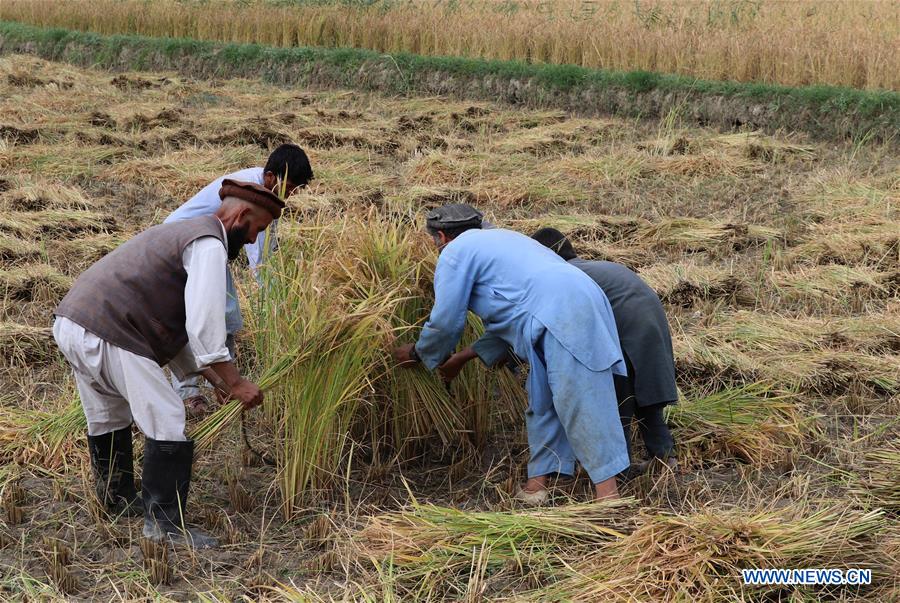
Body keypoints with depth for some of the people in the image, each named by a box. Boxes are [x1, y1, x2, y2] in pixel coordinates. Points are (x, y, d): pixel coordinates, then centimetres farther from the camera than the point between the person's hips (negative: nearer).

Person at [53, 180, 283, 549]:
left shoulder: (181, 234, 25)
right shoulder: (209, 245, -8)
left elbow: (179, 327, 27)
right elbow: (204, 325, -18)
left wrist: (217, 382, 25)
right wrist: (235, 383, -11)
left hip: (70, 322, 11)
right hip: (108, 336, -11)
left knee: (107, 421, 27)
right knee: (167, 423, -4)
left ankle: (118, 503, 44)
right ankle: (164, 524, 1)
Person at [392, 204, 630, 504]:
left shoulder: (455, 252, 6)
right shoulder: (498, 239, 34)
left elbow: (446, 322, 6)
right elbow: (507, 313, 38)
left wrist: (417, 353, 24)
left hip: (560, 318, -9)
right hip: (583, 304, 9)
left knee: (580, 405, -11)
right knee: (542, 404, 14)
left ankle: (608, 494, -14)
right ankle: (537, 483, 15)